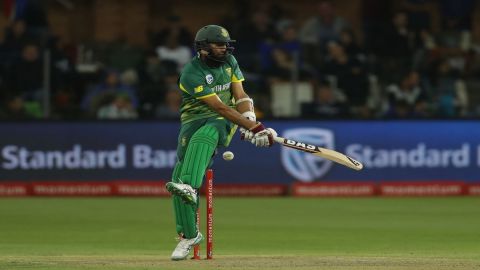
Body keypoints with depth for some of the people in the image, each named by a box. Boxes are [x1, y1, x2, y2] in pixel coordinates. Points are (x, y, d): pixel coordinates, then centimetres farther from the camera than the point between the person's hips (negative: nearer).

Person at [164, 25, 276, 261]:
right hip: (194, 120, -1)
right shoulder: (192, 74, -15)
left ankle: (190, 188, -59)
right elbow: (220, 107, -20)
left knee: (202, 138, -35)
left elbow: (240, 96, 4)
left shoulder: (229, 62, 6)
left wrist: (251, 123, -16)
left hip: (223, 124, 1)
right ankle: (188, 235, 5)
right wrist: (254, 127, -24)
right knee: (180, 172, -12)